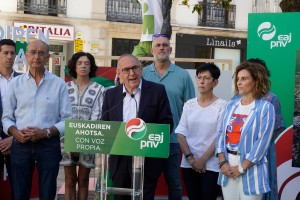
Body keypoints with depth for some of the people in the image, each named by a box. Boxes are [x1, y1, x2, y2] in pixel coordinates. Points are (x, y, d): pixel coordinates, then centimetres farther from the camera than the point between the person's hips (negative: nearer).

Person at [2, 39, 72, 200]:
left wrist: (46, 132, -15)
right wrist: (15, 132, -12)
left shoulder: (59, 84, 0)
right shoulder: (15, 83, 6)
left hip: (49, 145, -1)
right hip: (20, 146, 1)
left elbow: (67, 119, -1)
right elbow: (7, 117, 9)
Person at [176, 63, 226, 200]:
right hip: (188, 164, 4)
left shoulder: (221, 105, -4)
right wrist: (191, 158, -7)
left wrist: (202, 160, -11)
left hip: (211, 165, -3)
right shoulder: (189, 104, 7)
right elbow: (180, 133, 4)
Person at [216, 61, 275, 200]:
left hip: (250, 170, -5)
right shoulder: (231, 105, 9)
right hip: (228, 168, 5)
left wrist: (241, 167, -14)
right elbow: (221, 135, 7)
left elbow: (262, 142, -13)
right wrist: (222, 162, -6)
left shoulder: (265, 108, -7)